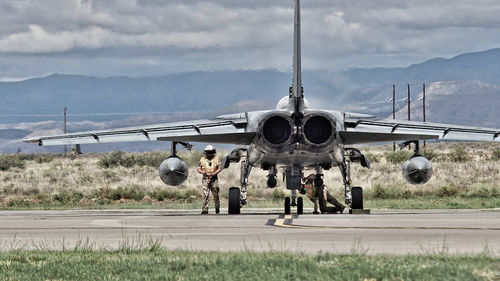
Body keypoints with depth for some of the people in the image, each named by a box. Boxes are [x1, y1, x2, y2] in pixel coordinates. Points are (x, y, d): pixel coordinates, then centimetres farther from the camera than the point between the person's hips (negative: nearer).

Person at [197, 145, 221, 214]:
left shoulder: (216, 159, 4)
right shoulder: (202, 159, 4)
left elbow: (219, 168, 2)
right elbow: (199, 169, 6)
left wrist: (214, 173, -16)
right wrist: (205, 172, -14)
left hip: (214, 179, 1)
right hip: (205, 179, -1)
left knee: (216, 194, 5)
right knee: (205, 194, -10)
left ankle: (217, 208, 25)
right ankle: (205, 209, -11)